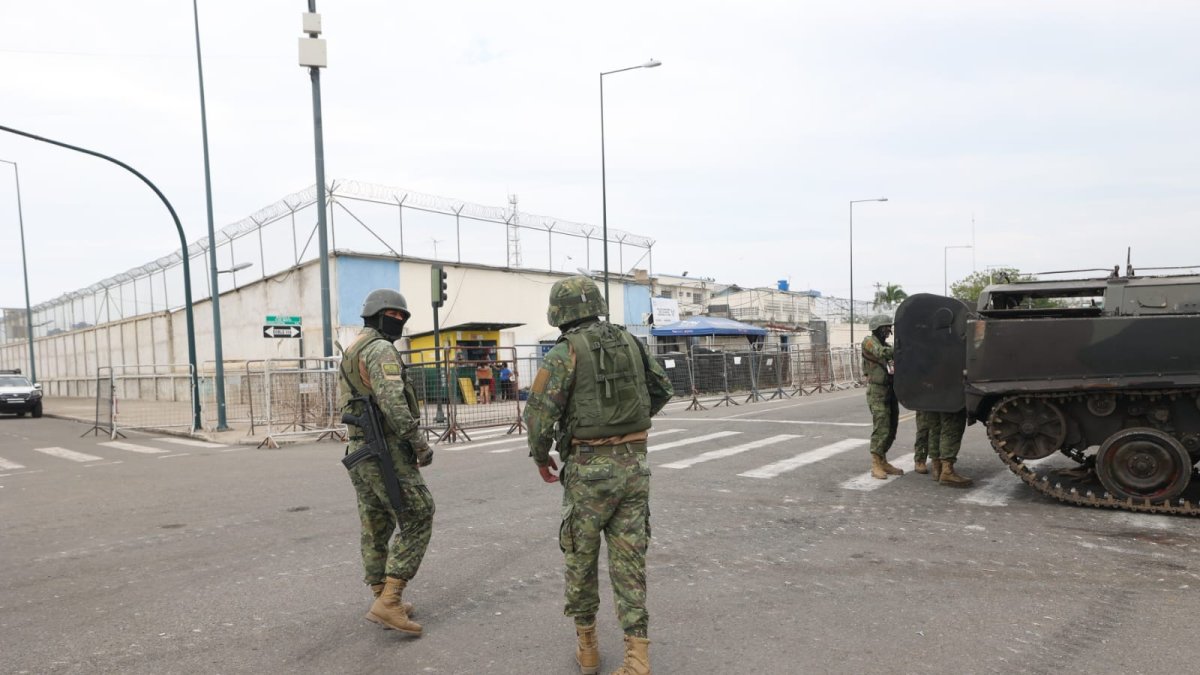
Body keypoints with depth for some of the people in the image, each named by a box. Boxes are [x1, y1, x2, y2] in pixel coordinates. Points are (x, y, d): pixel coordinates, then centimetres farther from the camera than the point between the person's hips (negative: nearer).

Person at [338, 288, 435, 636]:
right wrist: (420, 444, -18)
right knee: (417, 521, -6)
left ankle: (383, 600, 22)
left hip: (360, 451, 10)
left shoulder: (350, 353, 19)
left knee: (376, 527, 14)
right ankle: (388, 602, -9)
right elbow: (392, 403, -26)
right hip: (386, 452, -10)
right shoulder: (380, 349, -14)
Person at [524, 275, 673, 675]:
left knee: (581, 555, 15)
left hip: (589, 469, -4)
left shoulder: (565, 352, -9)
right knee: (629, 560, 8)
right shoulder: (630, 343, 8)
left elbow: (539, 412, -14)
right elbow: (663, 390, 18)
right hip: (634, 465, 4)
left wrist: (540, 456, 4)